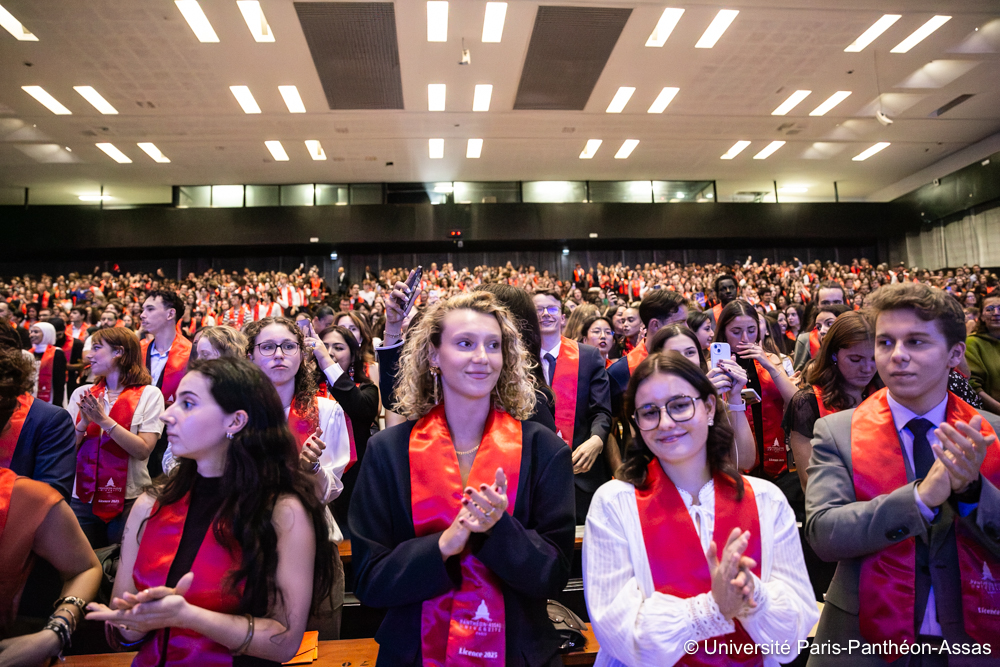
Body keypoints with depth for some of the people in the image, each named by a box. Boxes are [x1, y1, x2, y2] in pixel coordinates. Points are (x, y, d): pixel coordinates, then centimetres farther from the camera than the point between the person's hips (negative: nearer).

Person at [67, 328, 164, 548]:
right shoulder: (82, 393, 6)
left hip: (128, 500, -3)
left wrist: (104, 420, -19)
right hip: (82, 498, 4)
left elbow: (143, 450, -15)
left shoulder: (149, 394, -7)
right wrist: (84, 423, -14)